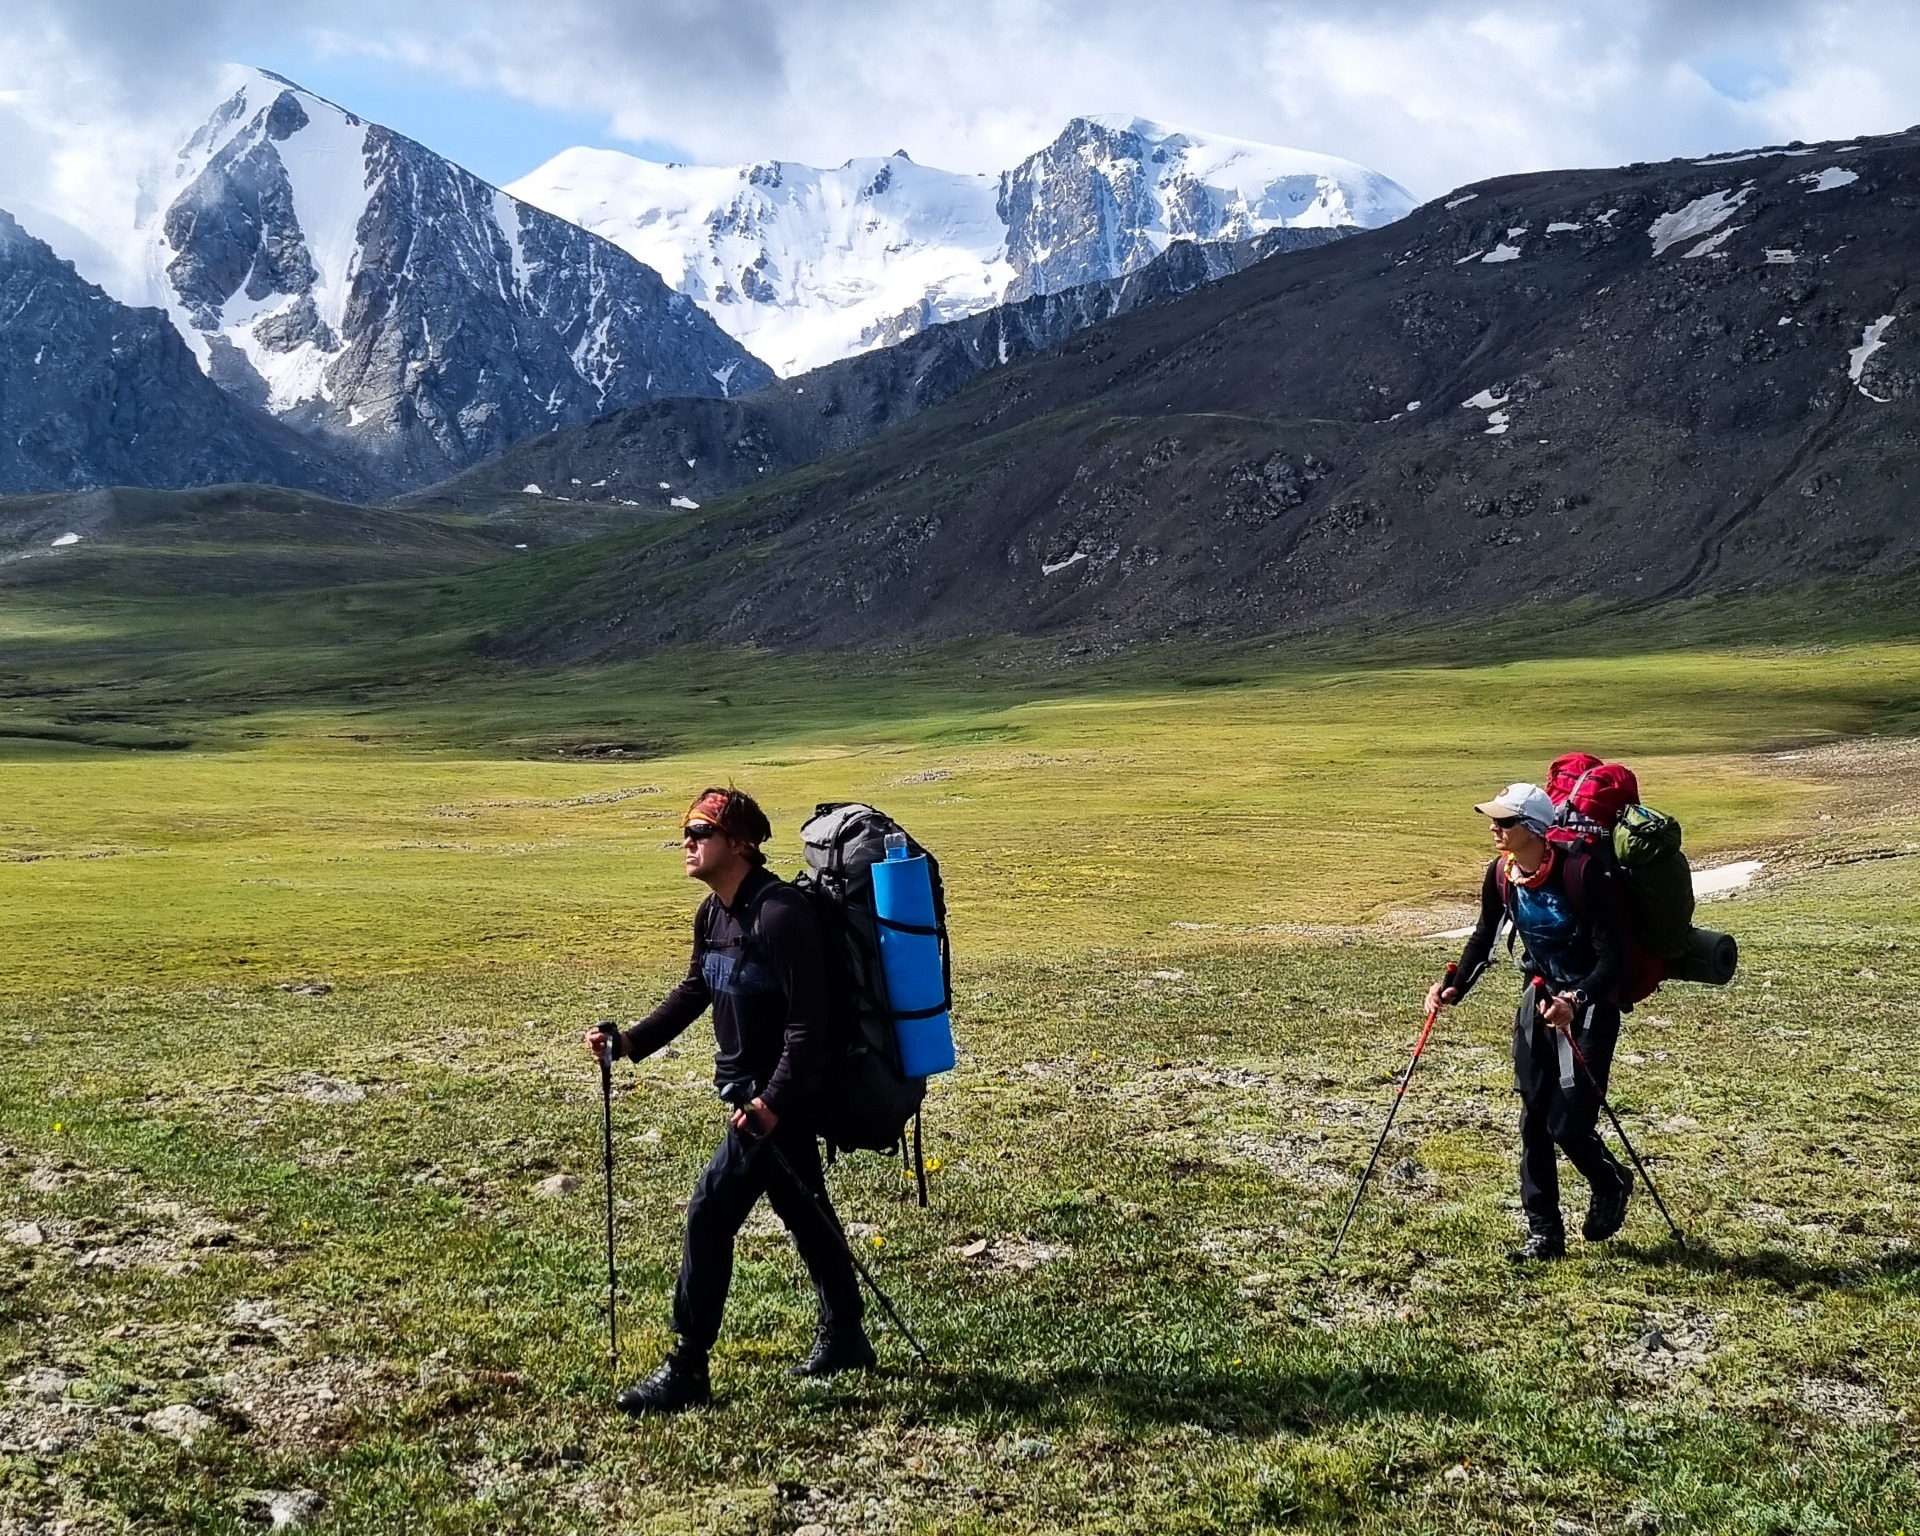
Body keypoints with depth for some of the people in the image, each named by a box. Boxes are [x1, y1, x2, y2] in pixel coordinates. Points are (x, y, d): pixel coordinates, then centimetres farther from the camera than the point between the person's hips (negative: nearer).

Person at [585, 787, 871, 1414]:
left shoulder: (779, 915, -23)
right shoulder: (712, 914, 5)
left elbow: (808, 1022, -25)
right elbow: (694, 991, 18)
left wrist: (773, 1102, -27)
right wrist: (631, 1041, 8)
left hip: (781, 1096, -9)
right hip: (750, 1091, 9)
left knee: (709, 1216, -9)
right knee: (803, 1212, 19)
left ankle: (686, 1371, -1)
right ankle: (843, 1338, 34)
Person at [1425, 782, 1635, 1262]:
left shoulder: (1581, 873, -26)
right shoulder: (1501, 874, -6)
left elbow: (1612, 957, -26)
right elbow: (1484, 937, 9)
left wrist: (1577, 1001, -41)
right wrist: (1453, 987, -5)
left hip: (1589, 1005, -6)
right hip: (1539, 997, 6)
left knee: (1569, 1124, -8)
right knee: (1533, 1120, 5)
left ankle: (1612, 1185, 26)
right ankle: (1544, 1235, 14)